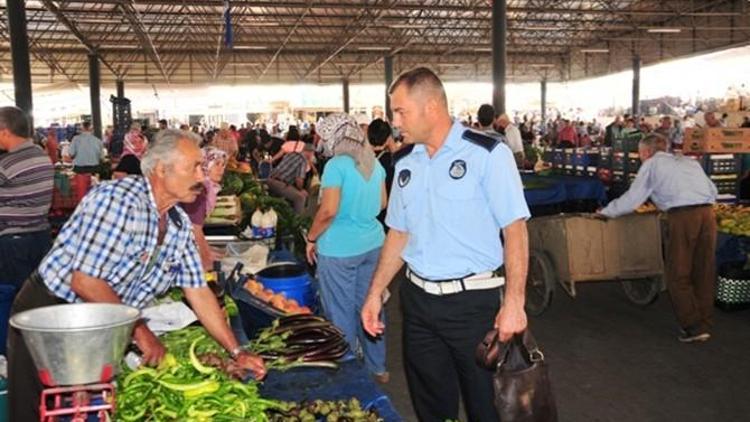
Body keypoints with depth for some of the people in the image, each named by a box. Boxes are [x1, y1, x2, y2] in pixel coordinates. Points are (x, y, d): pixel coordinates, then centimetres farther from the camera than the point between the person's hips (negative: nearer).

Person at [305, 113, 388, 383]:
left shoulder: (337, 165, -15)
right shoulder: (375, 163, 7)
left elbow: (328, 211, -19)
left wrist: (311, 238, -6)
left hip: (339, 249, -7)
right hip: (373, 243, 7)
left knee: (341, 314, 6)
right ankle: (377, 367, 29)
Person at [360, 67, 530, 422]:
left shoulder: (487, 154, -10)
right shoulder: (404, 162, 7)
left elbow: (514, 230, -13)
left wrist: (513, 303, -18)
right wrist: (375, 293, 9)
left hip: (474, 301, -5)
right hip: (417, 300, 5)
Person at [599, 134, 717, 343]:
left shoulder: (651, 164, 10)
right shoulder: (689, 161, 25)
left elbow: (631, 199, 8)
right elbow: (713, 192, 22)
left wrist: (605, 211, 20)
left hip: (682, 217, -6)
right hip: (707, 213, 6)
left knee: (678, 276, 5)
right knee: (704, 272, 14)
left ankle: (693, 327, 3)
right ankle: (704, 325, 21)